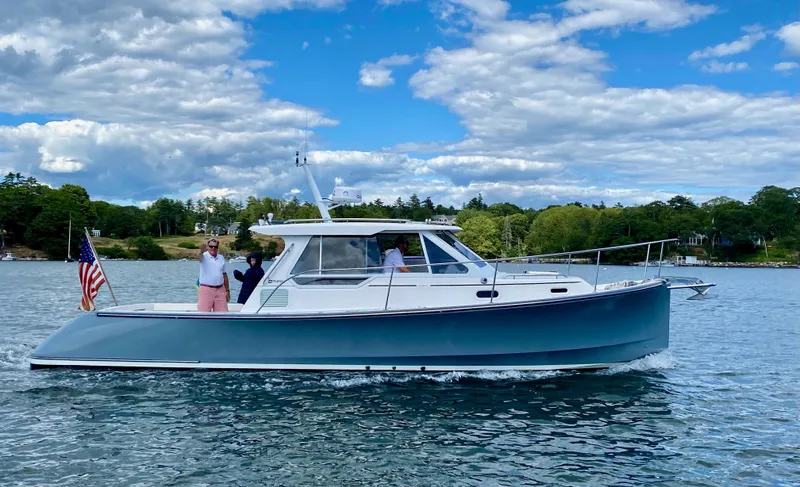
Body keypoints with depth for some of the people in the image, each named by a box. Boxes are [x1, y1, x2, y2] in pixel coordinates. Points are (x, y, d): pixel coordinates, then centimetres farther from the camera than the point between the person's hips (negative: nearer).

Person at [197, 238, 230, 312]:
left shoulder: (221, 258, 10)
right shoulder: (204, 256, -5)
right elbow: (199, 258, -30)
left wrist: (227, 290, 13)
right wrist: (202, 251, -54)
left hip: (220, 290, 4)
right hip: (206, 290, -4)